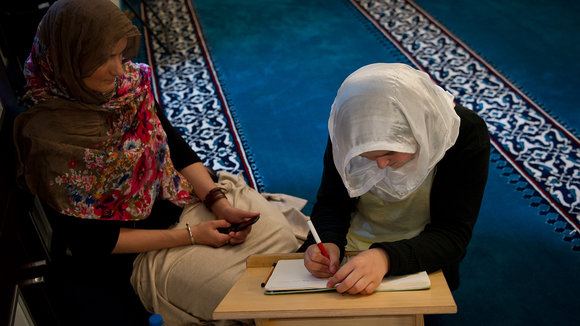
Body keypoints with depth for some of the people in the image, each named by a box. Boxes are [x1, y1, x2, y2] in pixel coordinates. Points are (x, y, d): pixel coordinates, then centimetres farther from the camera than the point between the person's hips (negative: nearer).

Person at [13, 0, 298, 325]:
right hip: (133, 252, -6)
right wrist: (189, 235, -20)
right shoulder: (45, 138, -23)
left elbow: (176, 147, 4)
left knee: (282, 236, -4)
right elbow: (90, 240, -18)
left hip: (185, 198, 6)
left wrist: (219, 203, -12)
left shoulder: (130, 80, -7)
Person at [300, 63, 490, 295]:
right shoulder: (348, 134, -13)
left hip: (420, 262, -1)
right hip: (351, 248, 2)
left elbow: (453, 236, -22)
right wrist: (327, 242, -26)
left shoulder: (467, 133, -21)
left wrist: (386, 258, -40)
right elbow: (331, 203, -2)